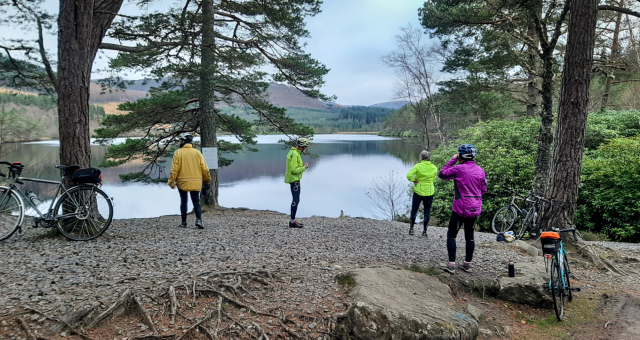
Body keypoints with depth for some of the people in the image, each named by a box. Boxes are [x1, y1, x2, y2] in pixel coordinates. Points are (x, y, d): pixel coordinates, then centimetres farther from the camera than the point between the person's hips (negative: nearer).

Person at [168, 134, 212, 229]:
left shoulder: (178, 153, -5)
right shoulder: (197, 152, 1)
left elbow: (174, 169, -8)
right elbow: (204, 168, 2)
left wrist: (171, 181, -2)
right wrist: (207, 178, 16)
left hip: (182, 182, -1)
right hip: (195, 183, 1)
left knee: (183, 201, 11)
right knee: (196, 202, 5)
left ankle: (184, 222, 13)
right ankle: (198, 219, -15)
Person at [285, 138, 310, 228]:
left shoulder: (293, 152, 12)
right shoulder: (295, 154, -20)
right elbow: (294, 170, -25)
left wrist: (302, 166, 10)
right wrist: (304, 168, -13)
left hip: (294, 179, 11)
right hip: (294, 180, -11)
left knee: (296, 200, 15)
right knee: (296, 200, -7)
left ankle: (293, 220, 20)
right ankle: (292, 222, -4)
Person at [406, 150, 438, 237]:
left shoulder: (418, 166, -12)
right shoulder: (434, 168, -2)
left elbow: (409, 175, -23)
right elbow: (433, 179, 6)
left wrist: (414, 180, -8)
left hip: (418, 191, -2)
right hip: (429, 192, 2)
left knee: (414, 210, 13)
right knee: (427, 211, 8)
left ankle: (411, 228, 17)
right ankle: (424, 231, 9)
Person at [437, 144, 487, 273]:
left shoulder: (459, 169, -15)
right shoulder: (480, 170, 4)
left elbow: (441, 174, -4)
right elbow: (484, 190, 10)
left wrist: (452, 160, -1)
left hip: (461, 209, -6)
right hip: (475, 209, 6)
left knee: (451, 235, 5)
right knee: (470, 235, 17)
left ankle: (451, 265, 2)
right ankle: (467, 264, 23)